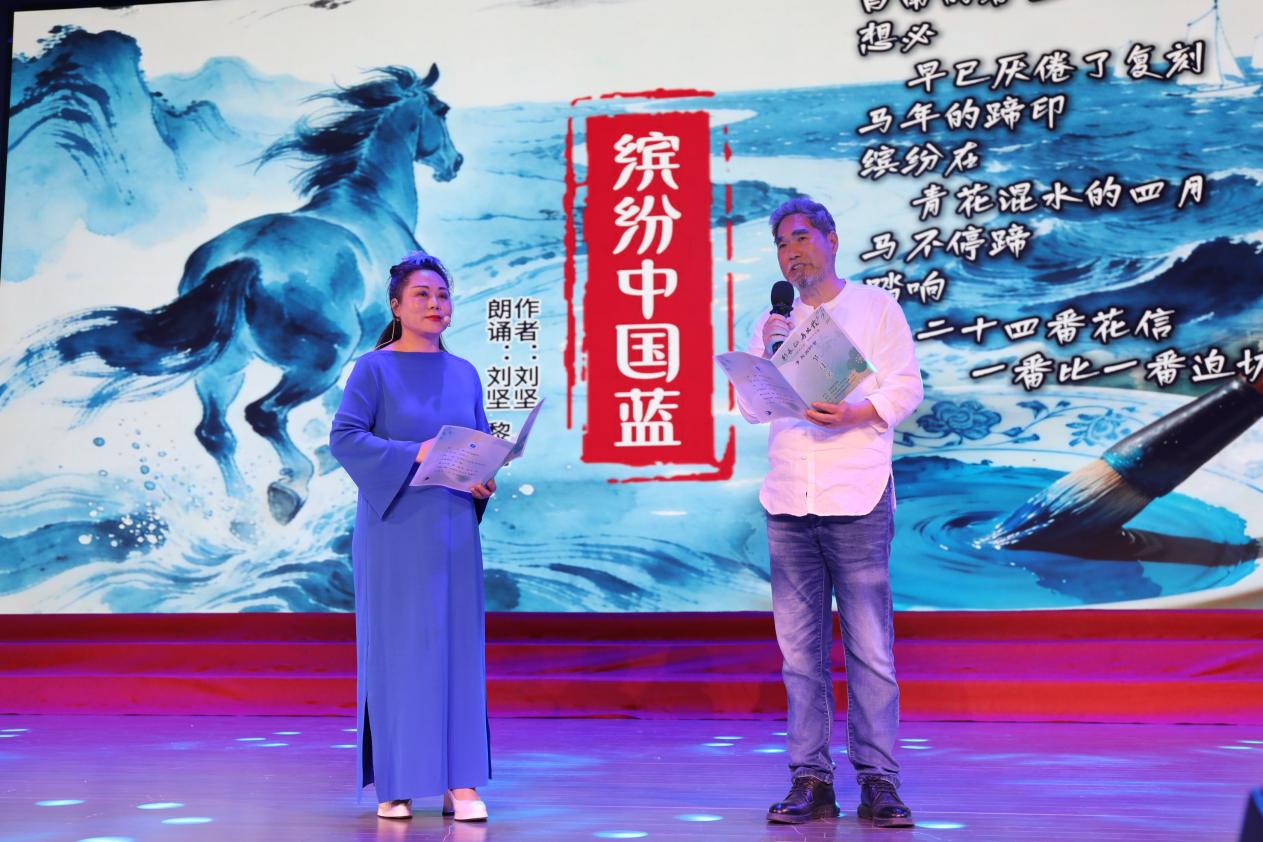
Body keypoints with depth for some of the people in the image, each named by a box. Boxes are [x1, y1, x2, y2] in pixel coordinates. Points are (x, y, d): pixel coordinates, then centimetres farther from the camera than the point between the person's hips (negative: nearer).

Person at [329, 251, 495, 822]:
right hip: (393, 528, -4)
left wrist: (482, 480, -5)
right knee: (393, 647, 0)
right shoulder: (375, 368, -1)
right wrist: (415, 454, -20)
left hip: (452, 528, 4)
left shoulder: (464, 374, 12)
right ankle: (393, 783, 10)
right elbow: (344, 437, -10)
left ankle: (460, 782, 6)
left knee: (458, 647, 2)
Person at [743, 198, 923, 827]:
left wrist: (855, 412, -16)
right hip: (788, 503, 4)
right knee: (801, 650, 3)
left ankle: (878, 782, 0)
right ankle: (810, 779, 8)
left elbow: (906, 388, 1)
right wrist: (765, 357, -3)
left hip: (856, 498, -3)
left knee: (869, 648, -5)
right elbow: (751, 406, 14)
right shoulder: (772, 323, 19)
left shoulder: (875, 307, 8)